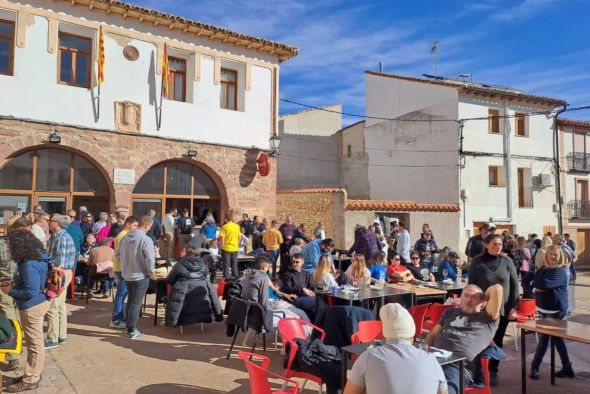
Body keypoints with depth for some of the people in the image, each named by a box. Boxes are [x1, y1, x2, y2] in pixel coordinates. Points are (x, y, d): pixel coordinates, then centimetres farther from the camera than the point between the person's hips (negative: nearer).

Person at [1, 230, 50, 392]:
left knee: (34, 343, 4)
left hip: (32, 307, -10)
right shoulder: (35, 257, 4)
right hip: (37, 304, 10)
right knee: (34, 342, 20)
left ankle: (31, 380, 18)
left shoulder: (29, 265, -26)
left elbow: (30, 292, -26)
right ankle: (33, 373, 33)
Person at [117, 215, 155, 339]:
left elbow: (118, 255, 8)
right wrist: (151, 271, -7)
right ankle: (131, 331, 7)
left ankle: (130, 327, 28)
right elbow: (150, 258, -23)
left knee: (131, 300, 20)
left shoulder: (125, 237, 0)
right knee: (137, 303, 2)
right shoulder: (146, 240, -20)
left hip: (127, 275, 7)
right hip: (141, 276, -6)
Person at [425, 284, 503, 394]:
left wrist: (484, 297, 28)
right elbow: (433, 334, 28)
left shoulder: (487, 318, 18)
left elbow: (497, 289, 9)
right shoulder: (450, 312, 33)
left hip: (459, 366, -3)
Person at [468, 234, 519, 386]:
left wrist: (514, 307, -2)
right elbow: (471, 286, -2)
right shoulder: (477, 262, -5)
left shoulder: (507, 261, 1)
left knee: (498, 341, 11)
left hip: (503, 309, 2)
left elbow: (515, 285, 4)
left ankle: (493, 372, 26)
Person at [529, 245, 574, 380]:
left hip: (556, 309, -7)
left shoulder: (561, 271, -15)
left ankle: (535, 366, 12)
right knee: (557, 337, 13)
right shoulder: (543, 269, 8)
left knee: (543, 337, 0)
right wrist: (539, 286, -20)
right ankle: (567, 368, 23)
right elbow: (535, 283, 1)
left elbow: (544, 284, -27)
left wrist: (537, 286, -7)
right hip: (544, 307, 7)